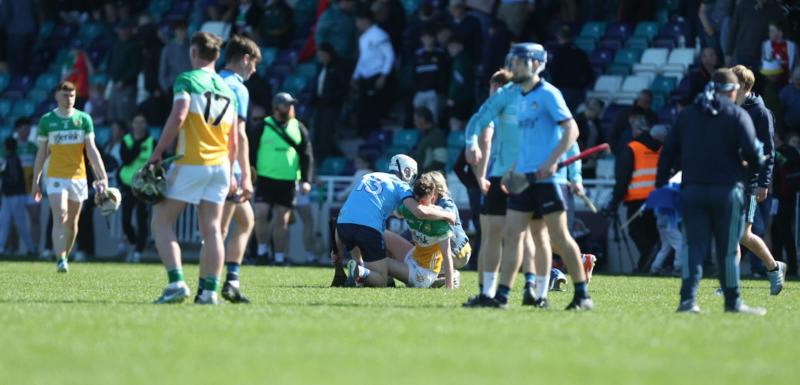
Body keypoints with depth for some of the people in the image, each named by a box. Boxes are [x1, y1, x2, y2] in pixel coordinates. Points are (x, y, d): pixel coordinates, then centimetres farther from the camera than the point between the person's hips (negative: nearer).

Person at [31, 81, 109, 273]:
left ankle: (65, 257, 24)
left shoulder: (84, 119, 3)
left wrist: (102, 176, -10)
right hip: (56, 176, -2)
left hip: (78, 176, 2)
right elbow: (41, 152, 8)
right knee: (60, 217, -16)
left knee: (72, 221, 9)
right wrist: (35, 180, 7)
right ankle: (60, 259, -22)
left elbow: (91, 150, 0)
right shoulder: (47, 120, 2)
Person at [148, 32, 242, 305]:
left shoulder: (187, 80, -3)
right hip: (220, 165, 6)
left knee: (162, 222, 1)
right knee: (212, 229, 5)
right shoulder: (227, 89, 15)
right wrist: (230, 175, 22)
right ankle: (210, 290, -1)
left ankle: (176, 283, -13)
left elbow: (178, 116, -17)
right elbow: (234, 138, 16)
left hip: (191, 162, -6)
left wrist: (157, 153, -12)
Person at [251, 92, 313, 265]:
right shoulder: (264, 126, 2)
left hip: (288, 181, 1)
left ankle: (280, 257, 9)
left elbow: (307, 155, 6)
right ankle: (262, 250, 5)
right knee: (260, 214, -13)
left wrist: (306, 180, -3)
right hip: (265, 179, -1)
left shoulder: (298, 128, 8)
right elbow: (252, 152, 5)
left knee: (282, 220, 4)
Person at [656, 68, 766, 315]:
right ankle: (733, 302, 12)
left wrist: (661, 183, 15)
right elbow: (752, 151, -11)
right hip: (727, 188, -3)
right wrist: (758, 163, 11)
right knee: (727, 249, 5)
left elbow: (668, 151, 10)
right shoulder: (737, 115, -2)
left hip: (692, 189, 3)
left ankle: (688, 298, -13)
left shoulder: (686, 114, 11)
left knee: (694, 246, 2)